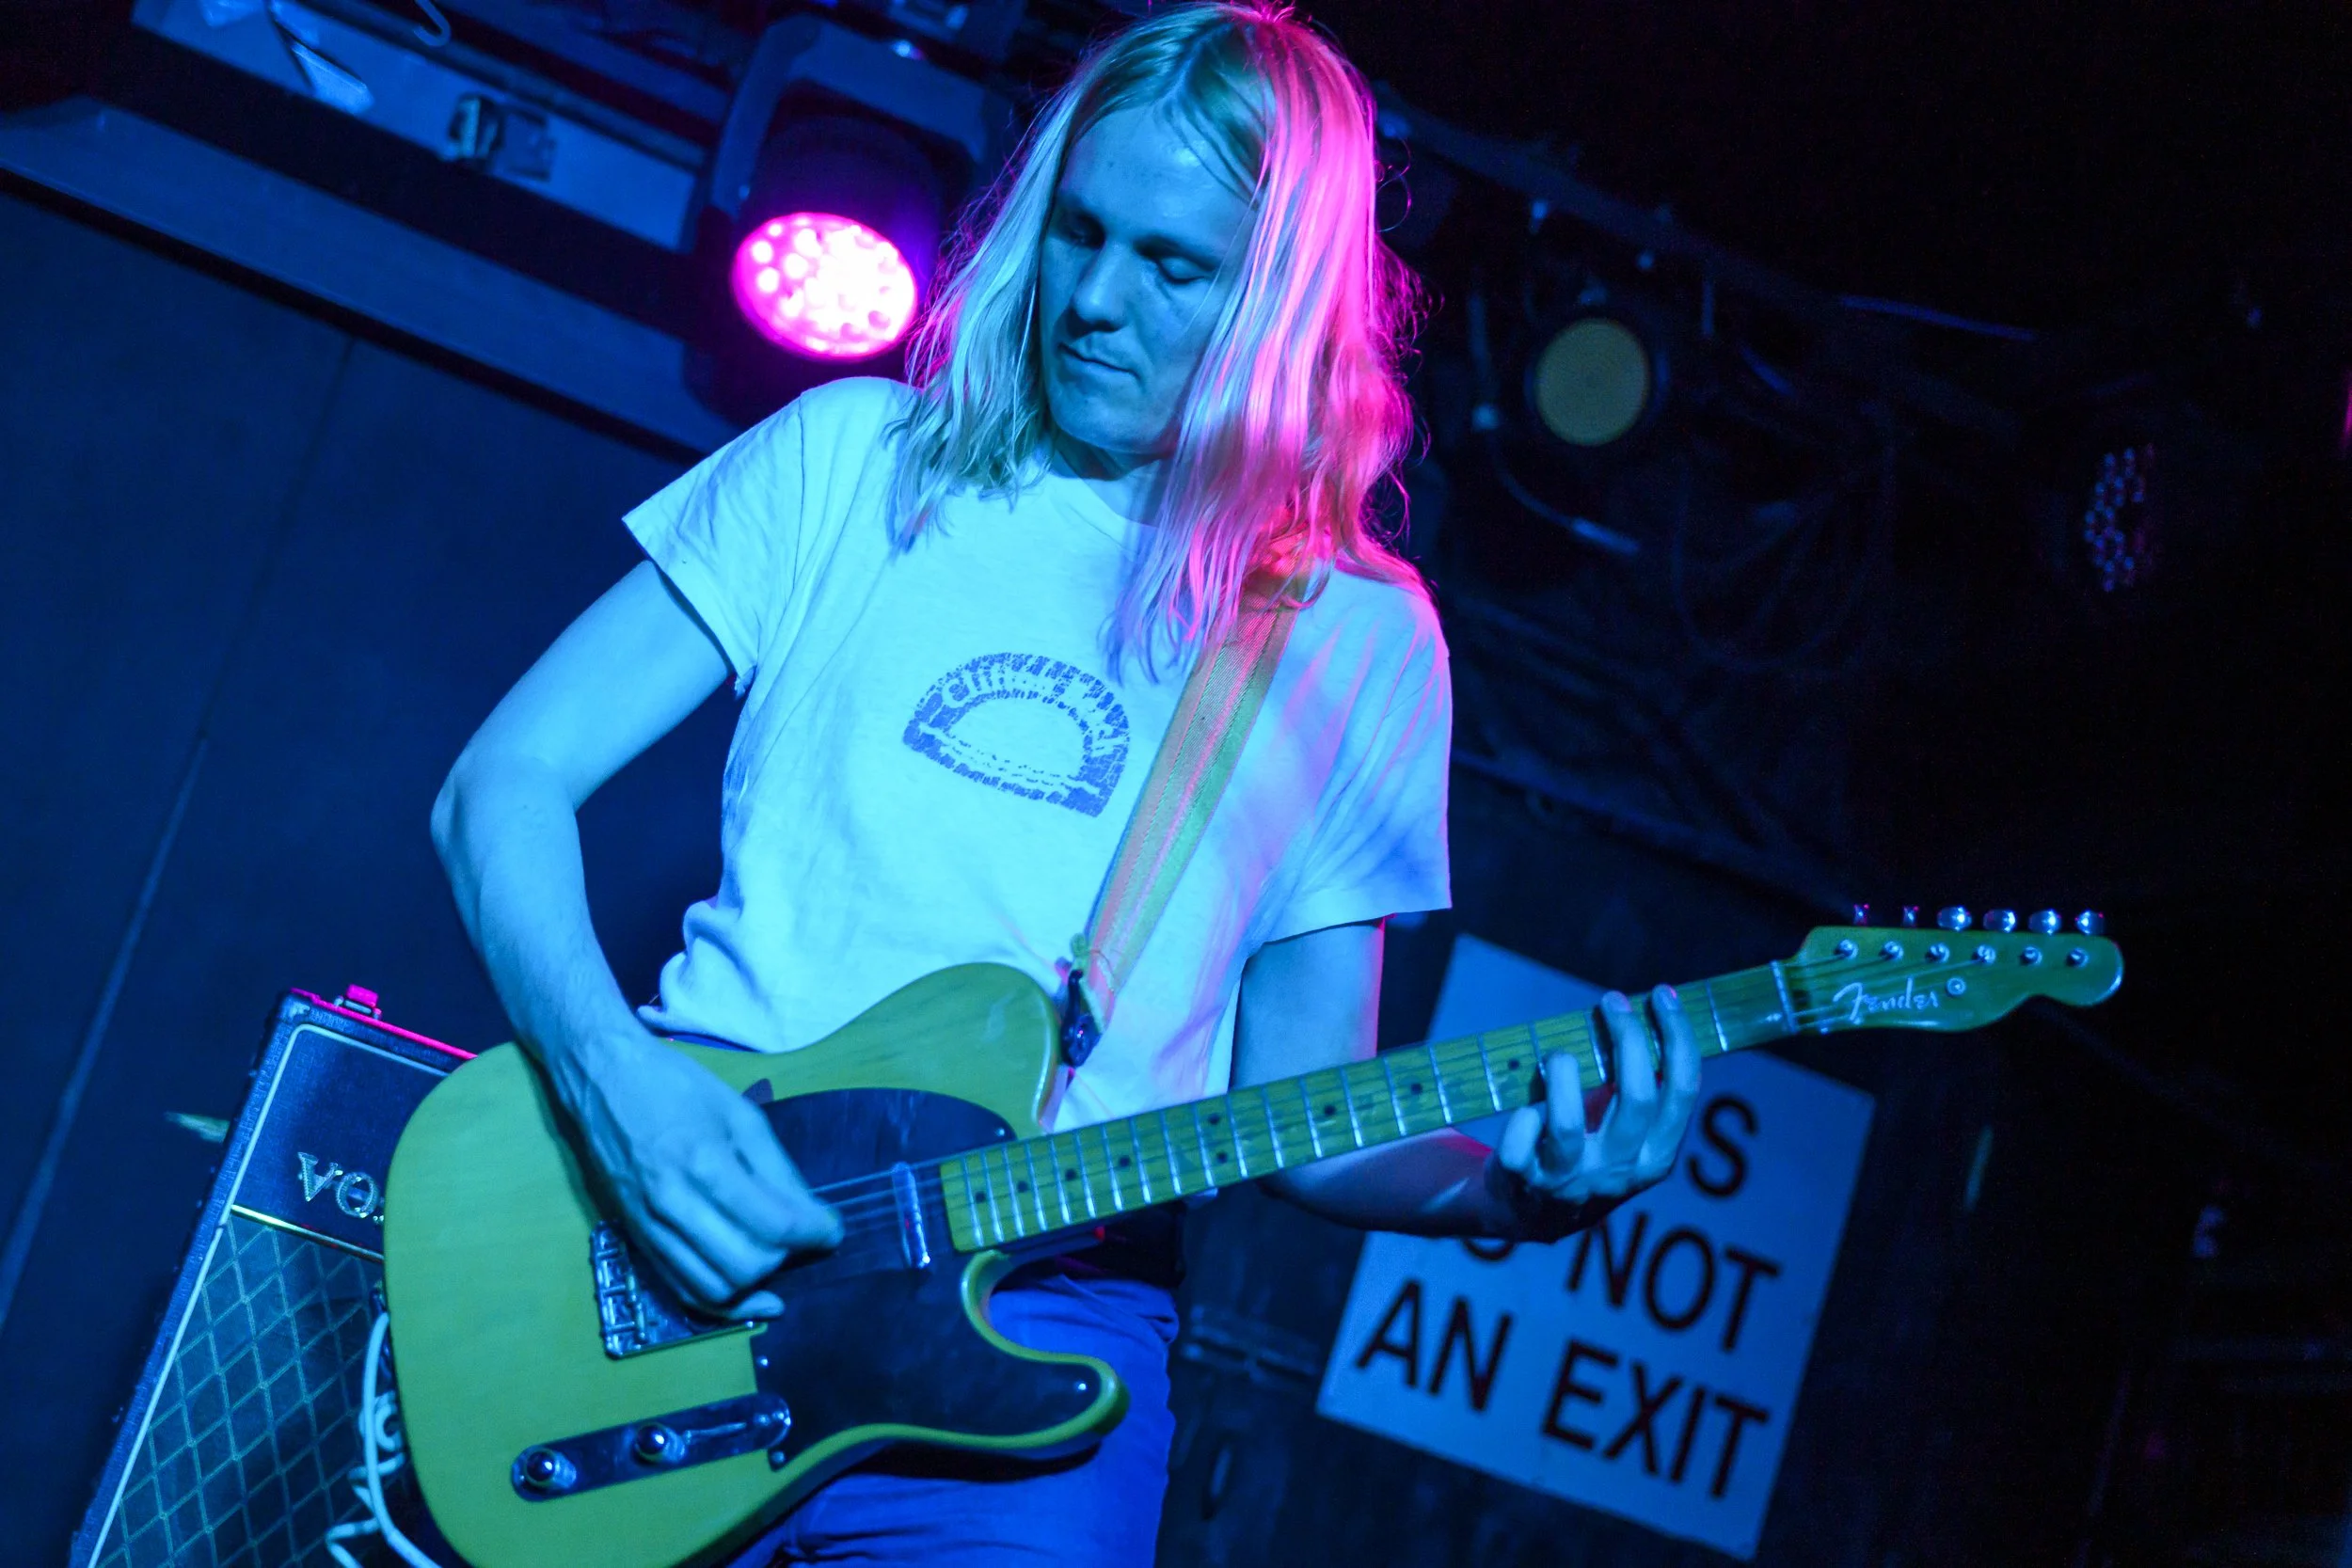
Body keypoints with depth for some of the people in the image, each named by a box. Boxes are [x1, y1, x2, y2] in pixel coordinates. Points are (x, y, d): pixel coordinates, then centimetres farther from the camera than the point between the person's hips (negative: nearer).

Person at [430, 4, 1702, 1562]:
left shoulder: (1360, 643, 7)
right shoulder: (855, 459, 6)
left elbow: (1297, 1115, 11)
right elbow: (504, 785, 5)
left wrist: (1508, 1188, -10)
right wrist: (616, 1079, -12)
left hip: (1039, 1306, 0)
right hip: (675, 1203, 0)